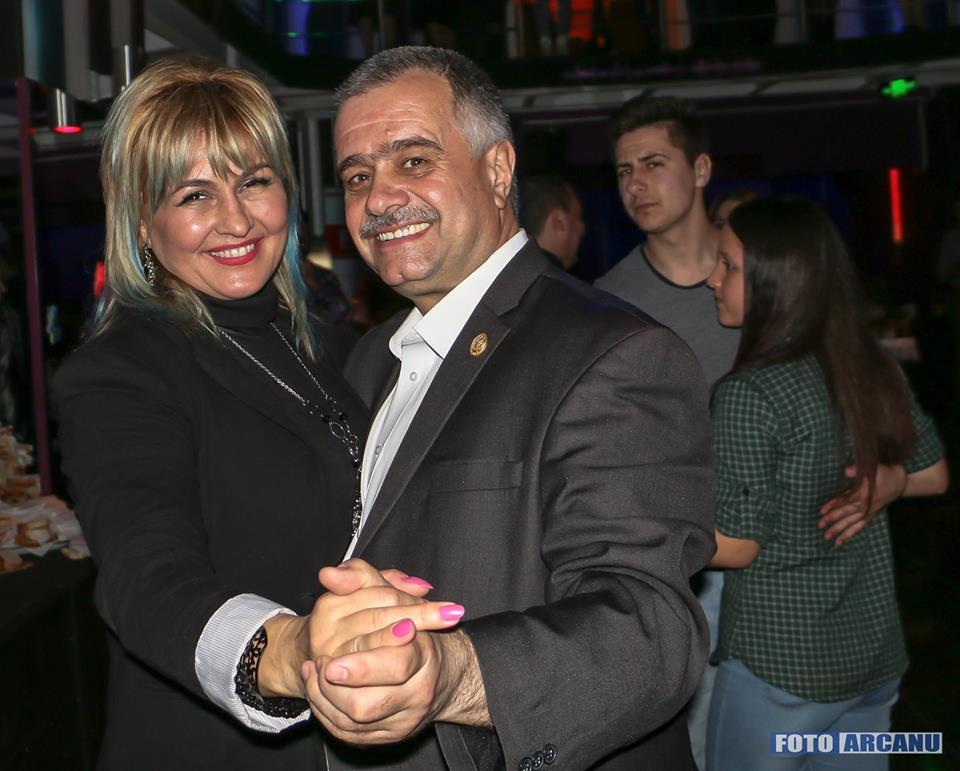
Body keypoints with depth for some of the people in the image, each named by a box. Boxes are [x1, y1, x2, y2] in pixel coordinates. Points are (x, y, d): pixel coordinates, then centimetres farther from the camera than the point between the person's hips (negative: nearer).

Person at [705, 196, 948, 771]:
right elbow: (931, 476, 11)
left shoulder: (749, 394, -21)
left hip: (780, 665, -6)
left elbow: (735, 546, -17)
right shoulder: (876, 371, -2)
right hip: (877, 654, 6)